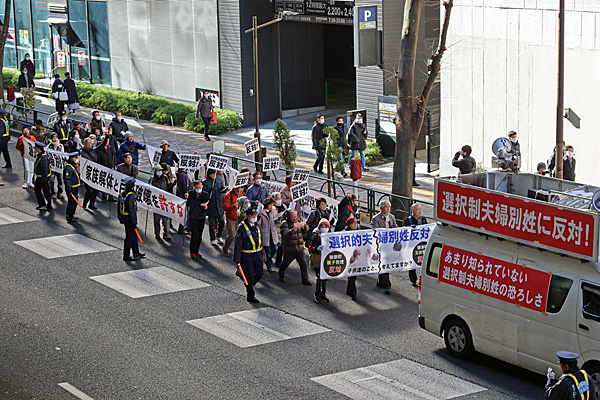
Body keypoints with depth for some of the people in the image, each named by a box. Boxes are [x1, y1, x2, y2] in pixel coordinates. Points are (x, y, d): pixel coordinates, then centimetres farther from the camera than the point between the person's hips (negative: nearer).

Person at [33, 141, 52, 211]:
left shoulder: (44, 158, -26)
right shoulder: (39, 155, 6)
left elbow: (45, 169, -25)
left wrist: (44, 179, -23)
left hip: (43, 177, -10)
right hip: (39, 177, 10)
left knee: (46, 192, 1)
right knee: (36, 190, 18)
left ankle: (49, 206, 14)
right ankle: (41, 204, 30)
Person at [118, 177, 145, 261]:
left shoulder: (122, 194, 2)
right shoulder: (131, 196, -24)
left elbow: (119, 208, 11)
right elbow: (131, 210, -24)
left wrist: (120, 218, 22)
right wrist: (134, 222, -17)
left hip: (124, 218, 8)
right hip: (129, 219, -8)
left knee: (134, 235, 20)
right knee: (129, 237, 3)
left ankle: (136, 253, 31)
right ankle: (126, 256, 10)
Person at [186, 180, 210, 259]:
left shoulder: (205, 194, 5)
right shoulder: (190, 193, 1)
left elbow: (208, 204, 7)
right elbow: (188, 204, 4)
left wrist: (206, 206, -15)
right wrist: (187, 198, -13)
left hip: (201, 217, 2)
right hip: (193, 217, -2)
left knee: (199, 235, 7)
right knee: (195, 234, -10)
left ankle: (197, 251, 21)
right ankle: (192, 252, 0)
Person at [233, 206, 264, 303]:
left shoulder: (256, 226, 8)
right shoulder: (241, 228, -14)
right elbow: (238, 245, -14)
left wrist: (261, 254, 22)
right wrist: (237, 260, -15)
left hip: (257, 254, 6)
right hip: (246, 256, -6)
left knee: (259, 273, 1)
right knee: (249, 276, 0)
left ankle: (249, 285, 30)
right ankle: (250, 296, 14)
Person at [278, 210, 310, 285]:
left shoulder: (298, 223, 9)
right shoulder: (285, 224, -9)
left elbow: (304, 231, 10)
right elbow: (285, 234, -24)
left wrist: (305, 227, -13)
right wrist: (292, 230, -42)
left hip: (300, 249, 4)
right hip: (289, 249, -4)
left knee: (303, 263, -3)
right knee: (285, 264, 11)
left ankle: (305, 279, 5)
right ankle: (281, 275, 36)